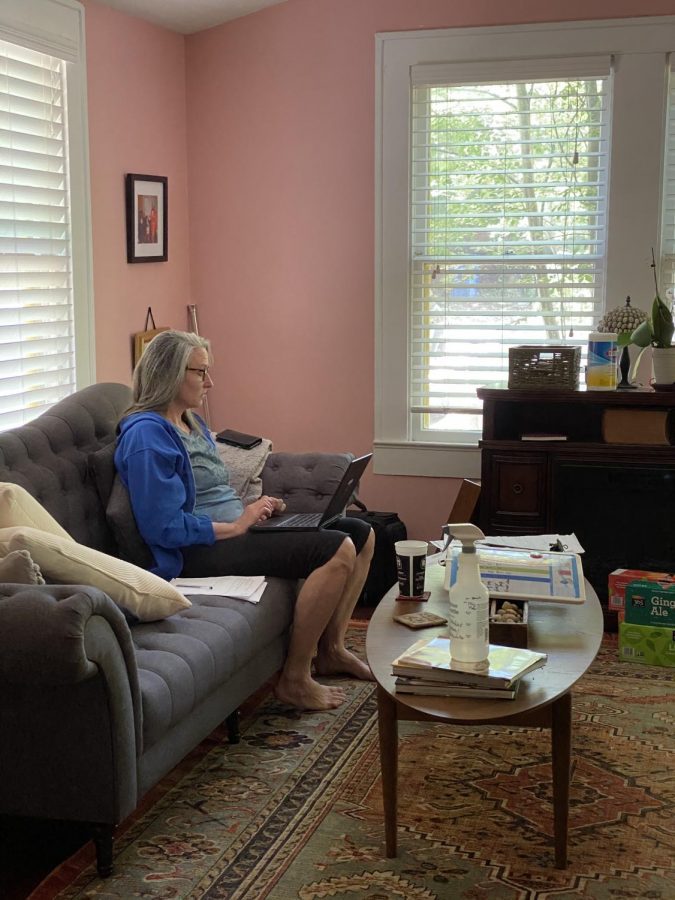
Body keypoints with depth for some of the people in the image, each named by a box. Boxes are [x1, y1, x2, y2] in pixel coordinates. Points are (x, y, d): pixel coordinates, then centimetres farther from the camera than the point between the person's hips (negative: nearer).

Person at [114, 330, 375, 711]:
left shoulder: (193, 422, 17)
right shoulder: (147, 434, -15)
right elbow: (166, 527, -22)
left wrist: (254, 508, 7)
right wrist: (237, 525, -16)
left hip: (231, 531, 11)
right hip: (199, 551, -11)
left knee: (361, 534, 6)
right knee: (337, 550, -25)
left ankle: (331, 650, 15)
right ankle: (295, 680, -16)